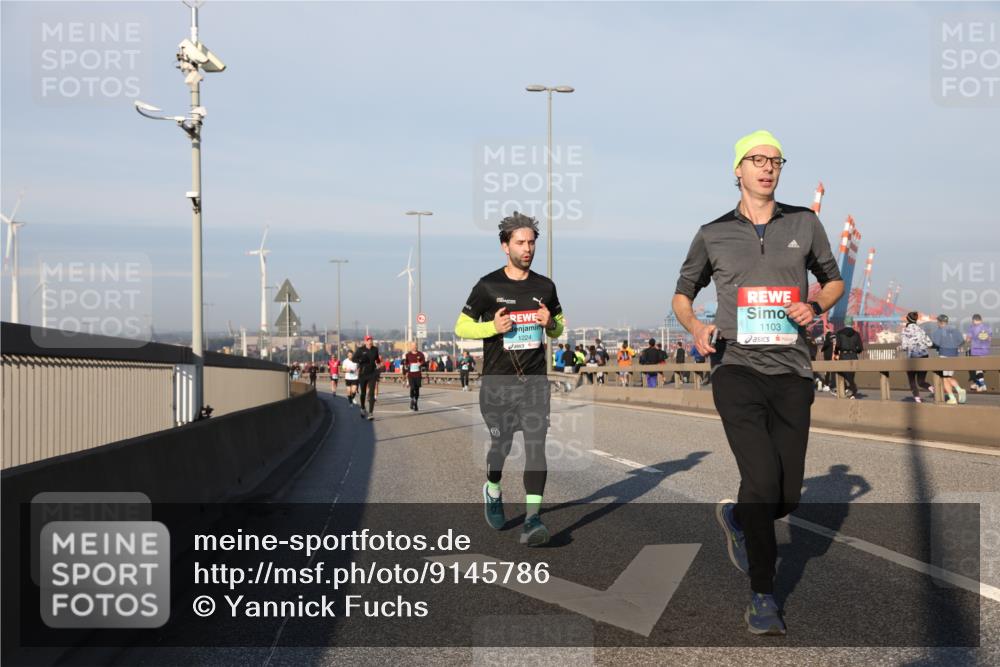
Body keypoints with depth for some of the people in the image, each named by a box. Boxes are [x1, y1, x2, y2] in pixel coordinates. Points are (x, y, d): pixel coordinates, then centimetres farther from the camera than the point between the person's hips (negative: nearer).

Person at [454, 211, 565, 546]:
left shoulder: (545, 287, 8)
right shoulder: (488, 286, -2)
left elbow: (558, 330, 20)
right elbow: (461, 327, 3)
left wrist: (550, 323, -4)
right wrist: (493, 326, -14)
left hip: (535, 381, 2)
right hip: (498, 383, -2)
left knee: (536, 446, -11)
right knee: (501, 444, 9)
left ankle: (532, 519, -14)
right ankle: (492, 492, 40)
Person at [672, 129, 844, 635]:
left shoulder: (804, 224, 9)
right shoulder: (713, 234, 6)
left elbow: (834, 280, 21)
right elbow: (682, 294, 18)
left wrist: (816, 306, -3)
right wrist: (695, 326, -5)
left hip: (791, 373, 3)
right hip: (737, 370, -2)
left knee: (786, 498, 3)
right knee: (761, 477, -19)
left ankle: (736, 517, 38)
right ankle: (762, 597, -5)